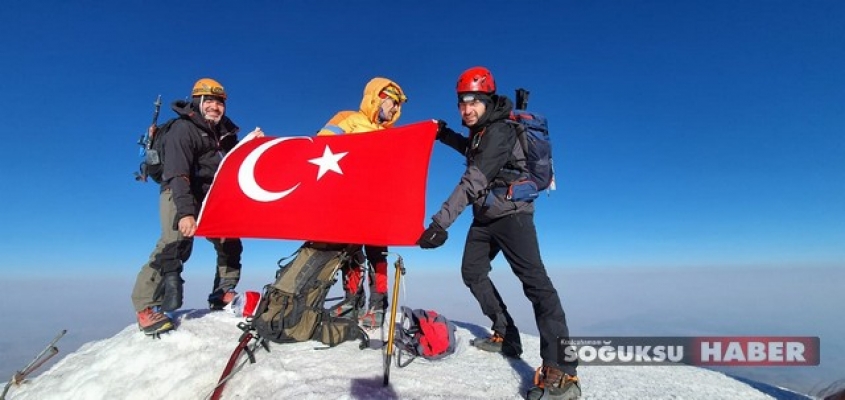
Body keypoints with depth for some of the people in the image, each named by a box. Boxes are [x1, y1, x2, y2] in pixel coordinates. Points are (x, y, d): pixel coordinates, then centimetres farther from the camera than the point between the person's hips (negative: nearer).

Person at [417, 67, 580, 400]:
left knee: (533, 278, -21)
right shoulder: (480, 131, 9)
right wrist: (447, 136, 17)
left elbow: (473, 181, -32)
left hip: (511, 212, -10)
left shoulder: (498, 131, -20)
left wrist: (440, 222, -39)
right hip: (485, 216, 10)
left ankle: (561, 371, -25)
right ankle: (506, 336, 24)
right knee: (472, 272, 15)